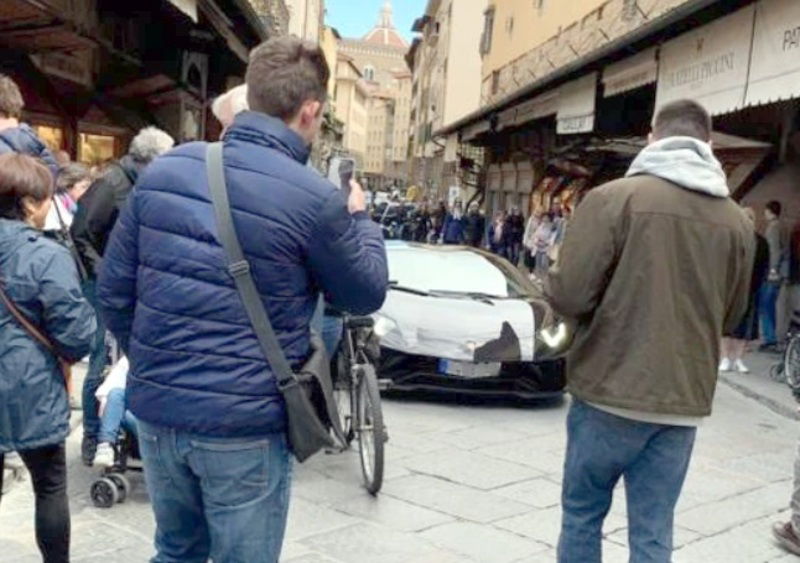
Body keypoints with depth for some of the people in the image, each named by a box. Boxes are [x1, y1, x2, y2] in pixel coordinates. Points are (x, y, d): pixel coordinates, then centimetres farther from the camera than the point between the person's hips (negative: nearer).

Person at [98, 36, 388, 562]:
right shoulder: (315, 198, -15)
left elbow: (114, 289, 4)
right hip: (245, 422, -5)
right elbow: (367, 294, 0)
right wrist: (359, 217, 17)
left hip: (156, 408, 5)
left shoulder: (163, 169, 0)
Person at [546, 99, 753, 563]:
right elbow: (731, 317, 16)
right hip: (684, 402, 4)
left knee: (582, 515, 14)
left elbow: (569, 296, -15)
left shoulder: (613, 198, -11)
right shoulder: (738, 221, 5)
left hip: (610, 394, -3)